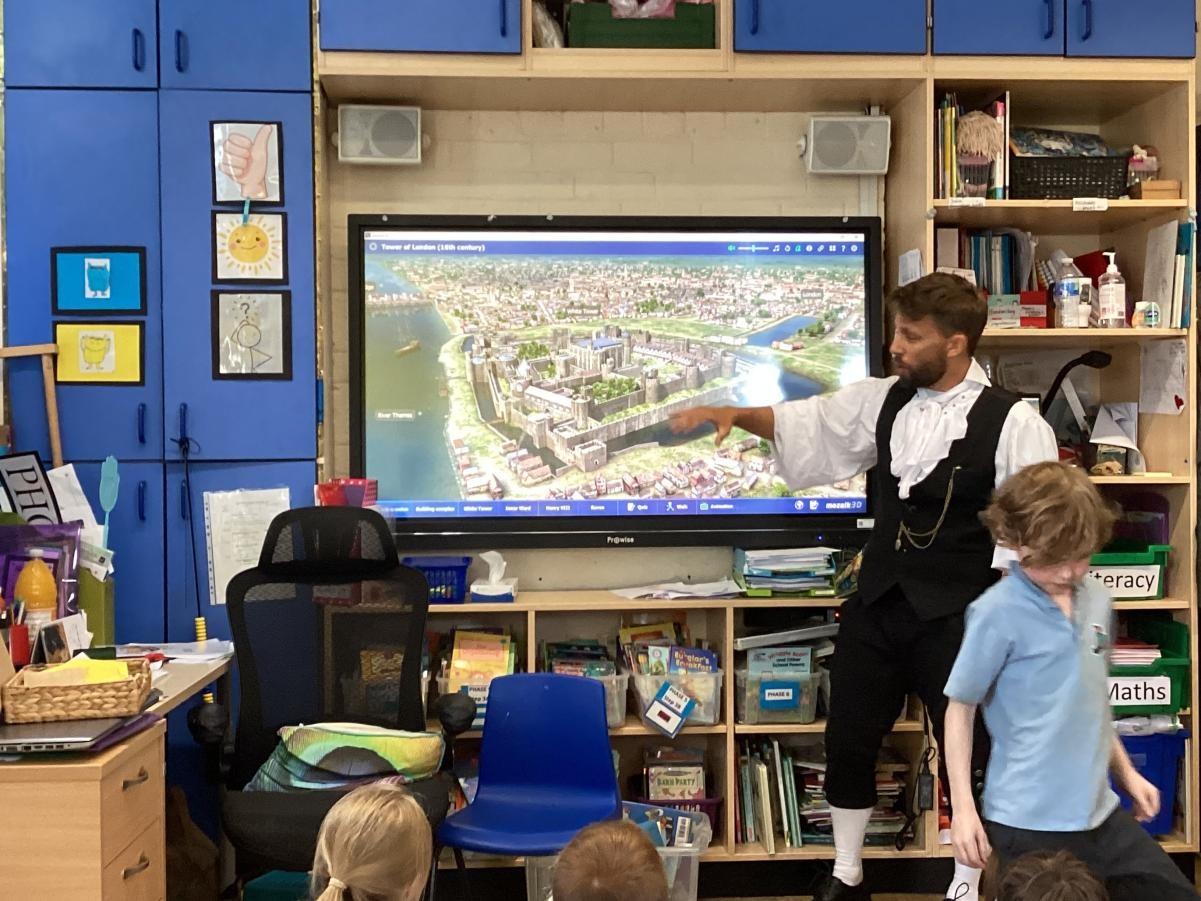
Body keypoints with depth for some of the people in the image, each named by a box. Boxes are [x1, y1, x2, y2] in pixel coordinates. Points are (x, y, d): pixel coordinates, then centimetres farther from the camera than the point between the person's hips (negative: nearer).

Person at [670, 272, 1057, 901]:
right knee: (848, 740, 13)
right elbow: (803, 422, 12)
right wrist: (736, 414, -4)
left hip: (956, 617, -5)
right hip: (876, 603, 5)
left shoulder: (1012, 424, -12)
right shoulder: (884, 401, 3)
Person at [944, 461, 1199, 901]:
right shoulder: (997, 614, -17)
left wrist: (1125, 771, 21)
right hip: (1030, 821, -7)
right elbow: (960, 708, -10)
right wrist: (962, 807, -11)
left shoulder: (1097, 600, 4)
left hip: (1099, 812, 7)